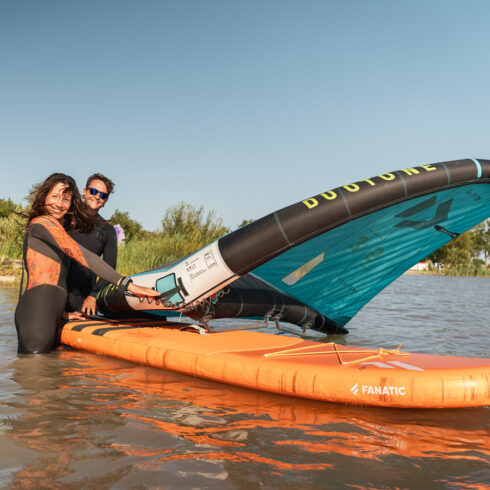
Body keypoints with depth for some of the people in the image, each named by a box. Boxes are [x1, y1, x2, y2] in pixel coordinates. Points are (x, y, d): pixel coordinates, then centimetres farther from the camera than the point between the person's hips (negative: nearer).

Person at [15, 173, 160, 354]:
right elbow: (82, 255, -16)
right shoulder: (43, 223, -5)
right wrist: (127, 284, -21)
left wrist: (62, 313, 18)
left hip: (47, 314, 10)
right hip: (37, 312, -10)